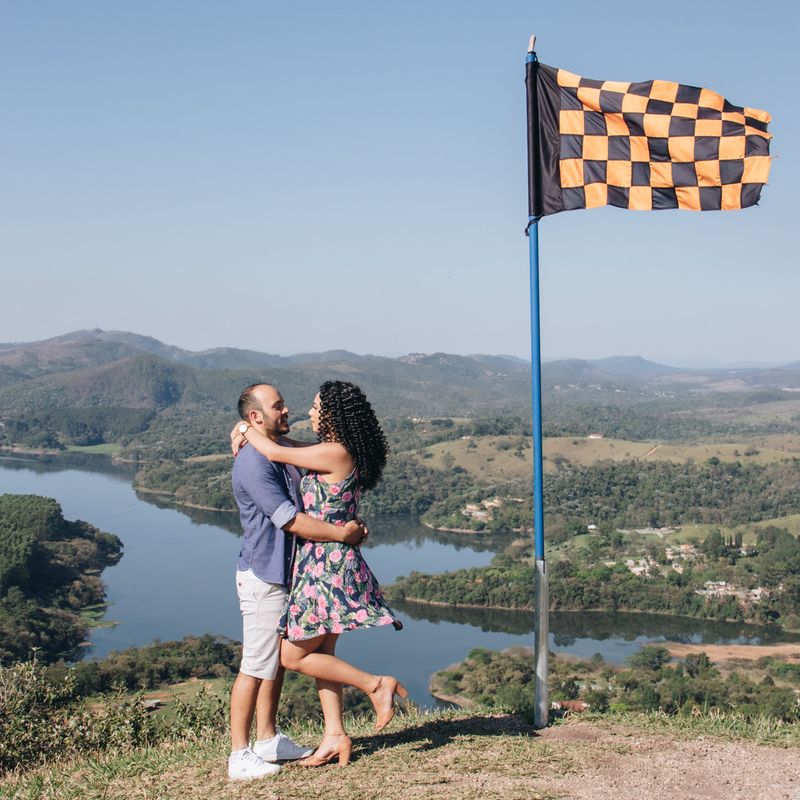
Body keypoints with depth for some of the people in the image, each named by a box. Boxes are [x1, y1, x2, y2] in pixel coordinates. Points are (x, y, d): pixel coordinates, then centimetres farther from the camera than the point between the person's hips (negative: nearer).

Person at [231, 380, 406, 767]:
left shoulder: (335, 453, -19)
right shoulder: (344, 452, 9)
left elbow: (276, 453, -16)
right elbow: (298, 449, 24)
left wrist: (246, 431, 2)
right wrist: (254, 434, 12)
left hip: (327, 565, -10)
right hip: (328, 563, 10)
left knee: (293, 656, 0)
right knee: (321, 652, 16)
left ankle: (377, 684, 3)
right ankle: (335, 736, 21)